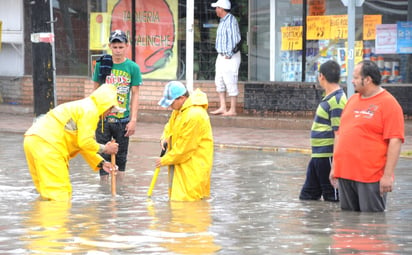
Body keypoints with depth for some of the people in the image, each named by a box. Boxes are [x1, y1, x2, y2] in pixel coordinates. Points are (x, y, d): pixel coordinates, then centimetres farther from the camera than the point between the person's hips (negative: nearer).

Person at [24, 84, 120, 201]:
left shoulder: (83, 107, 26)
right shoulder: (90, 110, -5)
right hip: (45, 143, -10)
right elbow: (85, 142, -11)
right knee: (60, 194, -10)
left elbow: (83, 143, 28)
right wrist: (104, 148, 5)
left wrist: (101, 163, 24)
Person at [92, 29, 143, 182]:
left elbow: (135, 95, 0)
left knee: (121, 156, 9)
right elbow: (96, 91, 7)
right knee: (103, 155, 3)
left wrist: (133, 120, -5)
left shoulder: (133, 67, -2)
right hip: (103, 118, 0)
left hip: (123, 119, 0)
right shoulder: (101, 64, 0)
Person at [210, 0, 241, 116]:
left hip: (229, 57, -10)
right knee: (219, 81, 11)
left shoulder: (231, 20, -14)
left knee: (230, 82, -7)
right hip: (221, 56, 10)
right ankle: (222, 107, 15)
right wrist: (222, 54, 12)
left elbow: (235, 39, -19)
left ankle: (232, 110, -3)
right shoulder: (222, 21, 15)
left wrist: (229, 55, -17)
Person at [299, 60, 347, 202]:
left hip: (328, 157, -10)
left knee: (332, 198, -1)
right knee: (307, 196, 16)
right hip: (318, 156, 10)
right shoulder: (329, 98, 12)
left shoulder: (337, 101, -18)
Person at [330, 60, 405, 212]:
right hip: (345, 173, 7)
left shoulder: (388, 103, -8)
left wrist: (388, 175, -18)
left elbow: (395, 141, -13)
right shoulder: (353, 100, 15)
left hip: (371, 176, -7)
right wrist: (334, 167, 18)